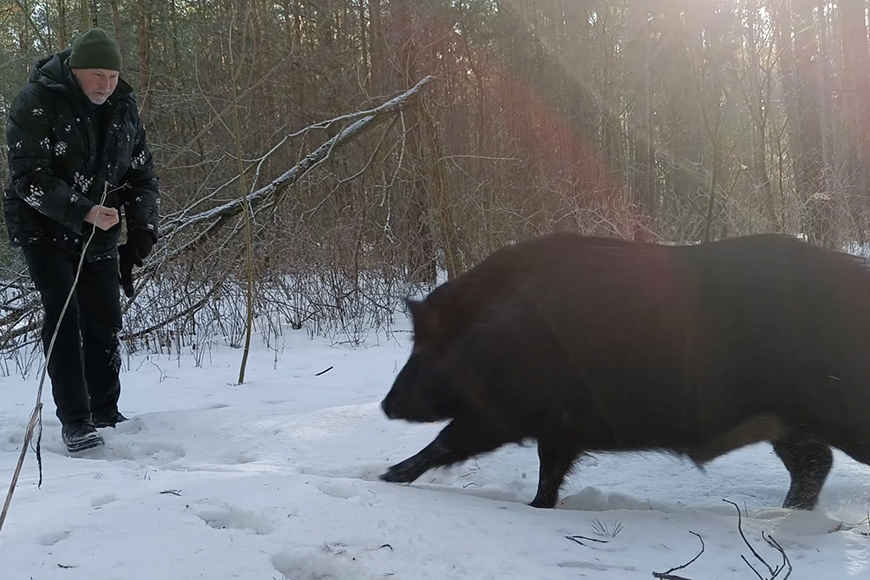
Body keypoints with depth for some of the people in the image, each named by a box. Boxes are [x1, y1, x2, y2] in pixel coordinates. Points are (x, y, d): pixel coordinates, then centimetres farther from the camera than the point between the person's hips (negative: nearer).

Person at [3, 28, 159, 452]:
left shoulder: (123, 107, 1)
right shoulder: (36, 102, -16)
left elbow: (141, 172, 8)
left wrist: (142, 227, -5)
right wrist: (84, 212, -33)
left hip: (100, 233, 5)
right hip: (44, 227, -5)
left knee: (104, 322, 6)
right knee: (63, 316, -13)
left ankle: (105, 413, 19)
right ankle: (74, 421, -9)